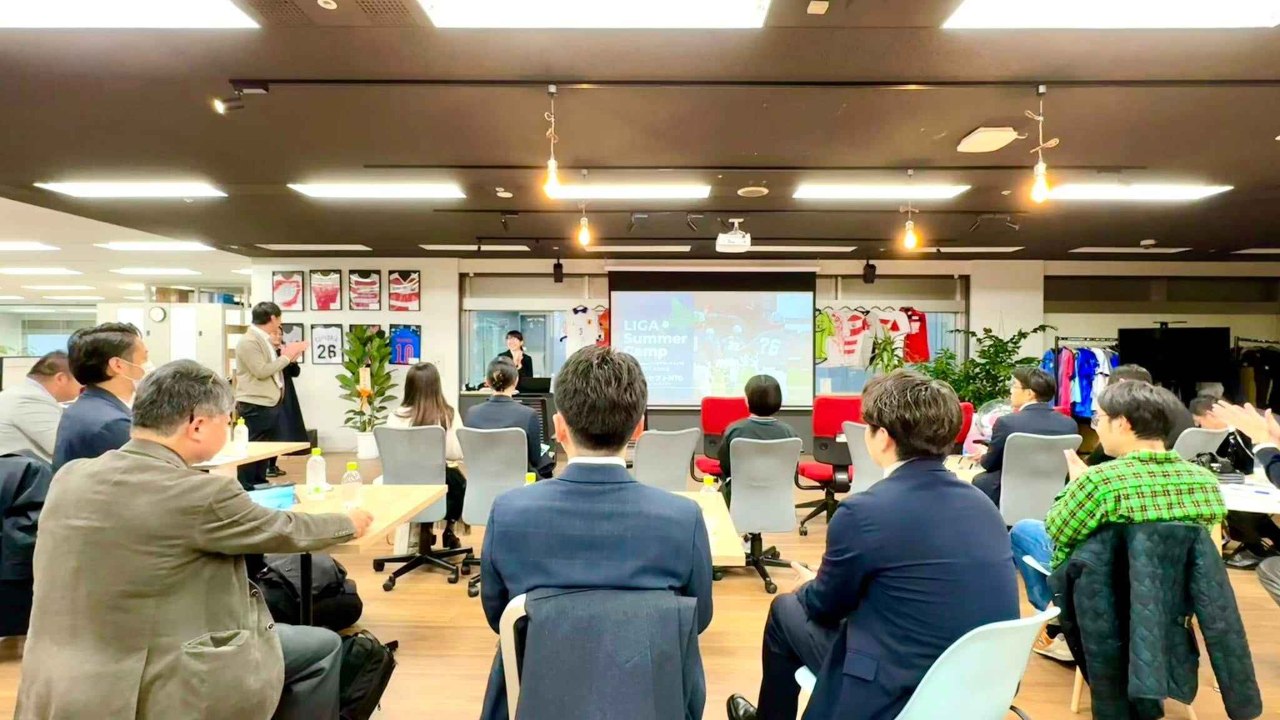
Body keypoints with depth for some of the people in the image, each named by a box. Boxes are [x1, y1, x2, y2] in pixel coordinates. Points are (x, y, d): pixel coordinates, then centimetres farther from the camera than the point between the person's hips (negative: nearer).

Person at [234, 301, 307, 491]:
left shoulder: (264, 340, 16)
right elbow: (261, 371, -22)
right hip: (255, 407, -10)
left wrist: (289, 357, 10)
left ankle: (260, 486, 24)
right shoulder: (249, 341, -14)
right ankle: (245, 490, 2)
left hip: (270, 404, 10)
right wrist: (286, 357, -14)